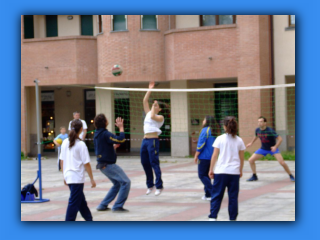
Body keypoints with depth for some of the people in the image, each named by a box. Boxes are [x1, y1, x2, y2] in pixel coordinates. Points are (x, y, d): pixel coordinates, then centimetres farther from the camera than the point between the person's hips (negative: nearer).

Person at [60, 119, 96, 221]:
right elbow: (86, 164, -12)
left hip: (68, 176, 7)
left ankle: (89, 219, 31)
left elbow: (61, 161, 10)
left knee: (81, 200, 19)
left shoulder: (65, 143, 5)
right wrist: (92, 179, -4)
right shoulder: (81, 144, -13)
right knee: (74, 203, -3)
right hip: (77, 177, -7)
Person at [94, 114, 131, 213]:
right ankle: (118, 206, -6)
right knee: (126, 182, -6)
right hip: (108, 164, -10)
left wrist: (113, 147, 19)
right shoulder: (105, 134, -19)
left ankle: (103, 205, 18)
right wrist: (121, 127, -13)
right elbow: (121, 139, -26)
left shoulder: (96, 135, 11)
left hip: (102, 164, 10)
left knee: (117, 184, 21)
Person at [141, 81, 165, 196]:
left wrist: (154, 106, -8)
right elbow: (145, 101, 15)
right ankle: (150, 185, 17)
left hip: (153, 140, -7)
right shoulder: (148, 113, 17)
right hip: (145, 140, 7)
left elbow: (153, 117, -21)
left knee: (154, 163, -10)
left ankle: (159, 186, -7)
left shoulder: (160, 117, -1)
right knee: (145, 163, 7)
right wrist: (150, 89, 12)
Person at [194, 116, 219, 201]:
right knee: (207, 175, 15)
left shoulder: (205, 130, -14)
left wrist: (196, 156, -9)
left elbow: (201, 144, -17)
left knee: (202, 175, -2)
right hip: (211, 157, 8)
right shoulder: (213, 132, 10)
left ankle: (213, 192, -12)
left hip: (204, 157, -8)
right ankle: (208, 194, 15)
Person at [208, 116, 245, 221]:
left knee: (216, 196, 3)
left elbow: (214, 156, -4)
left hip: (221, 172, -2)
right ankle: (232, 218, 11)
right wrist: (240, 170, 21)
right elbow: (242, 158, 9)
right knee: (233, 196, 8)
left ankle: (213, 217, -3)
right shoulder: (239, 141, 4)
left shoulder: (220, 139, -4)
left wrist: (211, 170, 3)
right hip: (234, 172, 2)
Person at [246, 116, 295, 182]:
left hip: (273, 148, -5)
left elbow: (280, 139, -25)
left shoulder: (270, 130, -27)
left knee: (282, 162, -20)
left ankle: (291, 176, 2)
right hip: (263, 149, 5)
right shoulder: (257, 130, -10)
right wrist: (251, 143, 14)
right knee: (251, 160, -4)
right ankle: (254, 176, 13)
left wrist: (275, 147, -38)